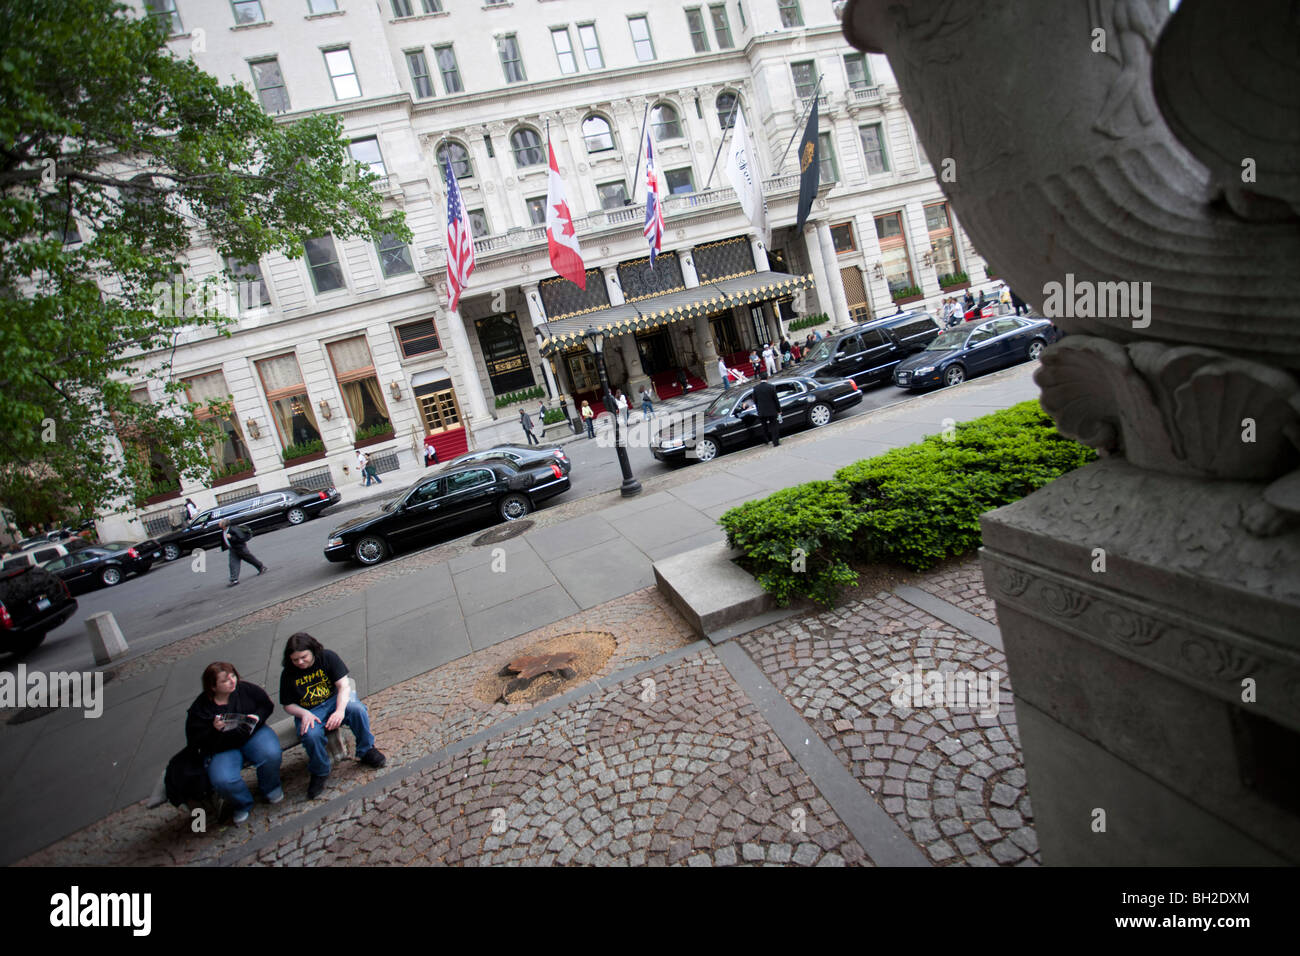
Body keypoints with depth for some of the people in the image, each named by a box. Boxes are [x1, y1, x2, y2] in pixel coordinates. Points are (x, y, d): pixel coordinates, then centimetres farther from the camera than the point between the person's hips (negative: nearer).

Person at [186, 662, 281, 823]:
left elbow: (267, 705, 8)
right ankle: (243, 803, 6)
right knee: (222, 781, -29)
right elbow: (194, 742, -7)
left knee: (271, 753, -30)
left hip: (253, 734, 1)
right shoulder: (199, 709, -9)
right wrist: (213, 730, -26)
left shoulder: (246, 689, -6)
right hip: (221, 749, -1)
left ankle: (270, 788, 4)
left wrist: (258, 717, -13)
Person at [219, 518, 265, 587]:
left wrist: (231, 537, -33)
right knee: (233, 564, -3)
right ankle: (234, 580, -4)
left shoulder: (233, 530, -26)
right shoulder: (223, 532, 1)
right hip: (232, 549, 8)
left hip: (240, 548, -8)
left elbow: (241, 538, -28)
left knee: (250, 559, 10)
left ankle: (261, 567, 32)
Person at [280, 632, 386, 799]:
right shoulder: (288, 674, -5)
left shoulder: (328, 658, -9)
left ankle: (367, 751, -8)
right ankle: (319, 773, -3)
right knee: (311, 735, -34)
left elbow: (344, 685, -13)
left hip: (334, 699, 0)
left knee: (357, 709, -33)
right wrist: (304, 714, -20)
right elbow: (288, 705, 2)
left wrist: (340, 710, -30)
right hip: (308, 712, 0)